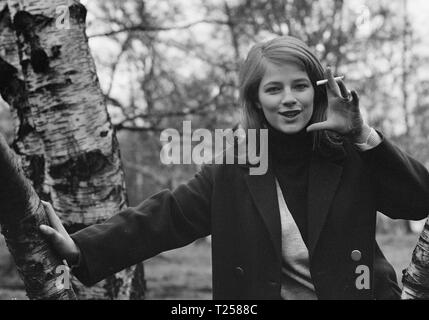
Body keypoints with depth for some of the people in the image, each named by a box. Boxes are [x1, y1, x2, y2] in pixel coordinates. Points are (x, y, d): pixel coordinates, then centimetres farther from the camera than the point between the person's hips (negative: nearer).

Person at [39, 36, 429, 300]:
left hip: (353, 289, 0)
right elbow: (164, 216, -7)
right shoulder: (230, 170, -3)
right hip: (261, 291, 0)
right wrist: (82, 249, -18)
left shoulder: (351, 156, -4)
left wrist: (363, 135, -18)